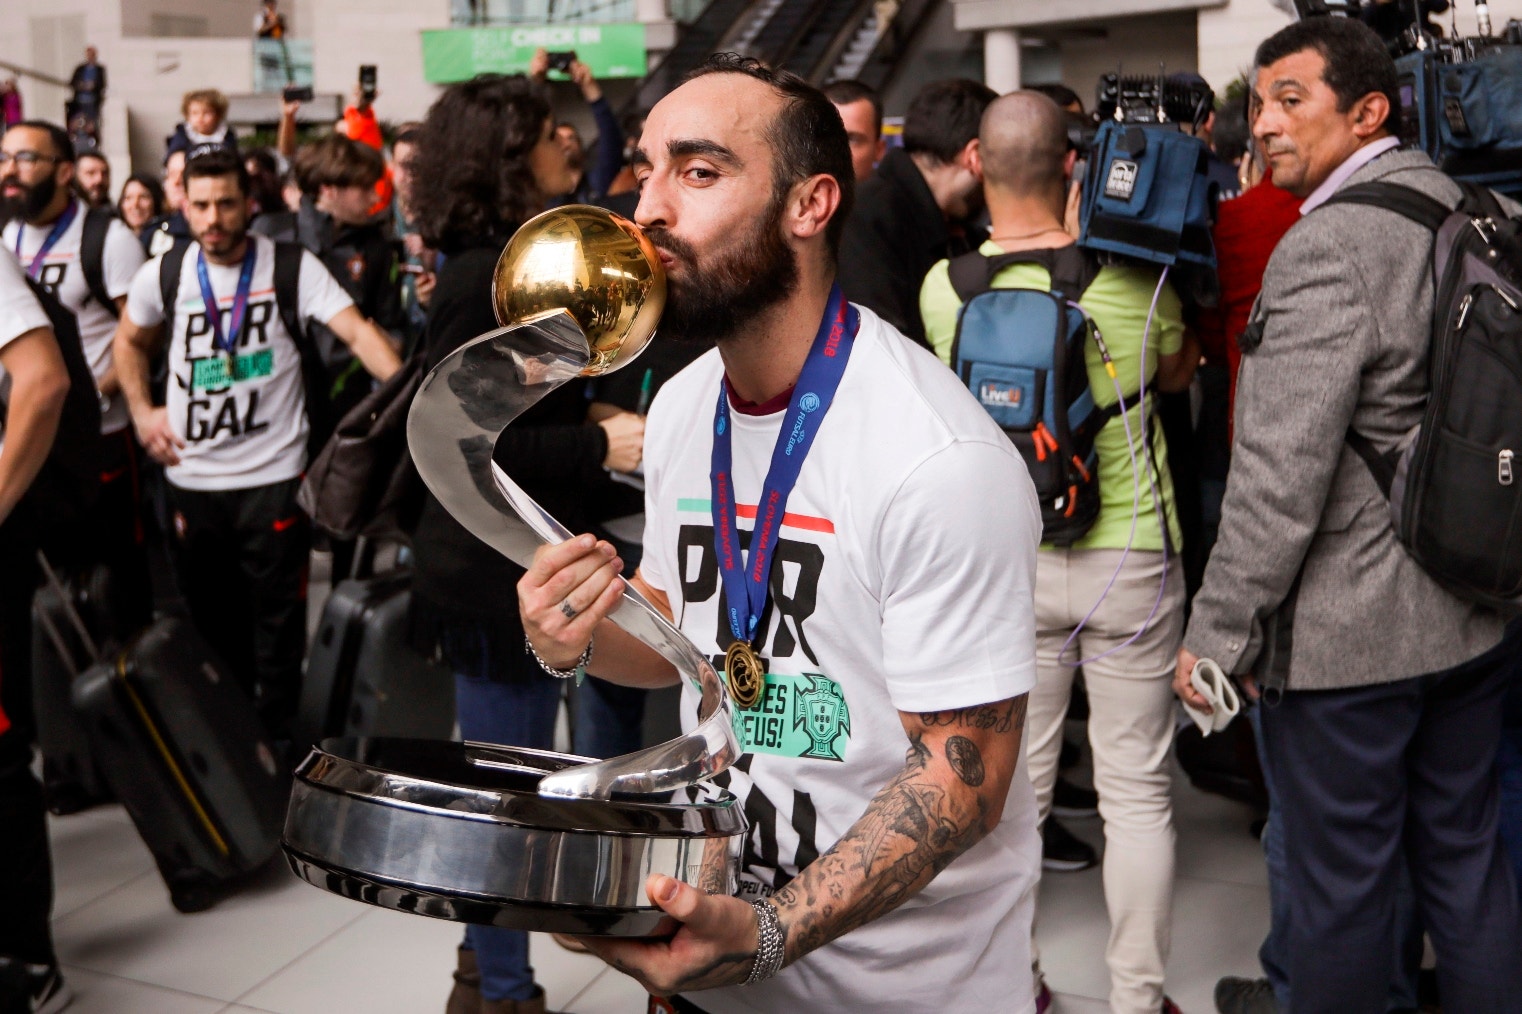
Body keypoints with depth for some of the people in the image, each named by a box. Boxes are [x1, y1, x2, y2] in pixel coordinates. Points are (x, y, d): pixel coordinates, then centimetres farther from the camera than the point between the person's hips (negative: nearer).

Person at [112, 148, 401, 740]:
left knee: (277, 625, 2)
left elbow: (358, 334, -19)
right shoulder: (163, 274, 3)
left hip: (272, 477, -4)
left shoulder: (291, 267, -7)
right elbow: (131, 341, 22)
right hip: (190, 478, 4)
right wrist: (142, 412, 8)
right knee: (210, 623, 16)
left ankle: (275, 738, 18)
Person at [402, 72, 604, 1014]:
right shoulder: (485, 279, -18)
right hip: (497, 573, -10)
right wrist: (600, 446, -23)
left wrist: (596, 425, 8)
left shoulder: (513, 264, 12)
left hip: (523, 564, 10)